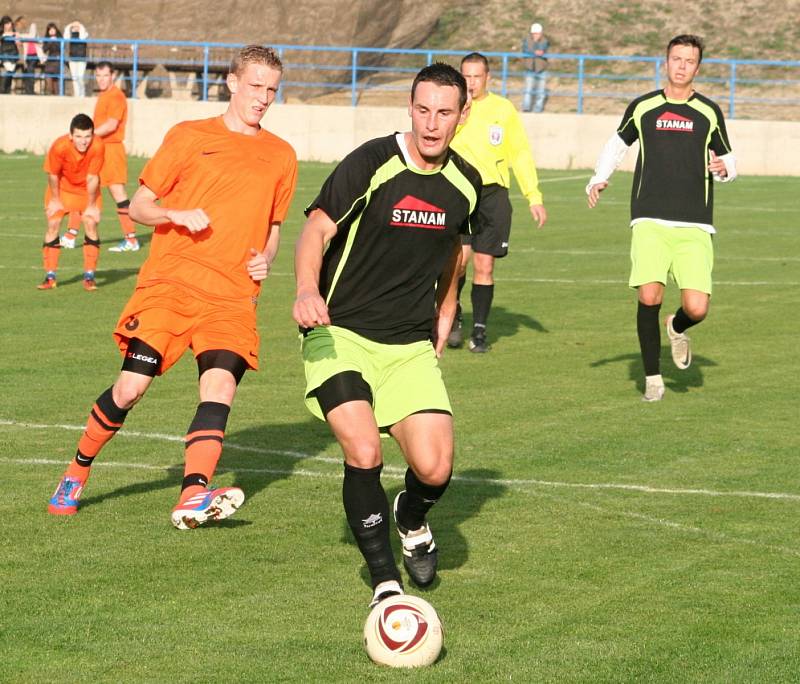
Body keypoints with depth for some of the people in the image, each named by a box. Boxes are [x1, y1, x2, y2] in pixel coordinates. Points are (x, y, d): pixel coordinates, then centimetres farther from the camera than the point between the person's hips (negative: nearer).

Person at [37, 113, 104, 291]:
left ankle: (89, 276, -2)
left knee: (91, 224, -12)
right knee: (53, 224, -9)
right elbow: (53, 175, -17)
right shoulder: (59, 146, -33)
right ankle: (50, 277, 0)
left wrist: (91, 206, -14)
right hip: (62, 186, 0)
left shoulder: (98, 146, -32)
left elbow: (92, 178, -22)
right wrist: (55, 200, -7)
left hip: (87, 189, 0)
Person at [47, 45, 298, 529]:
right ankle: (77, 473, 15)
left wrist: (265, 259, 5)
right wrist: (177, 215, -11)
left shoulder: (282, 156, 15)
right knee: (131, 387, -9)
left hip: (233, 295, 2)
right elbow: (140, 206, 9)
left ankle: (194, 497, -33)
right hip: (170, 282, -2)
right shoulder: (189, 136, 7)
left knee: (221, 384, -22)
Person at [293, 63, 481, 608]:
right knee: (364, 453, -24)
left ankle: (412, 519, 27)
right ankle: (385, 580, -8)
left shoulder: (465, 184, 5)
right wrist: (307, 289, -33)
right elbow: (317, 230, -15)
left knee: (435, 468, -11)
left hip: (411, 347, 4)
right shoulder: (371, 163, -12)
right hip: (342, 335, -4)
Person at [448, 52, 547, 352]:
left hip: (493, 194, 2)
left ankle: (479, 331, 13)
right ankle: (453, 314, 8)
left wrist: (534, 198, 8)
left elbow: (521, 154, 12)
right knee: (460, 256, -17)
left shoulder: (503, 109, 7)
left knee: (484, 266, 1)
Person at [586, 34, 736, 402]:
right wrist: (599, 178, 10)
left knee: (697, 309, -11)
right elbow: (618, 142, 24)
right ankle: (653, 378, 1)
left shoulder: (709, 112, 9)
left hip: (694, 226, 1)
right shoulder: (642, 107, 8)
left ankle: (677, 328, 28)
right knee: (649, 297, -18)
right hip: (650, 222, 0)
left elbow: (728, 158, 19)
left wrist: (724, 168, -4)